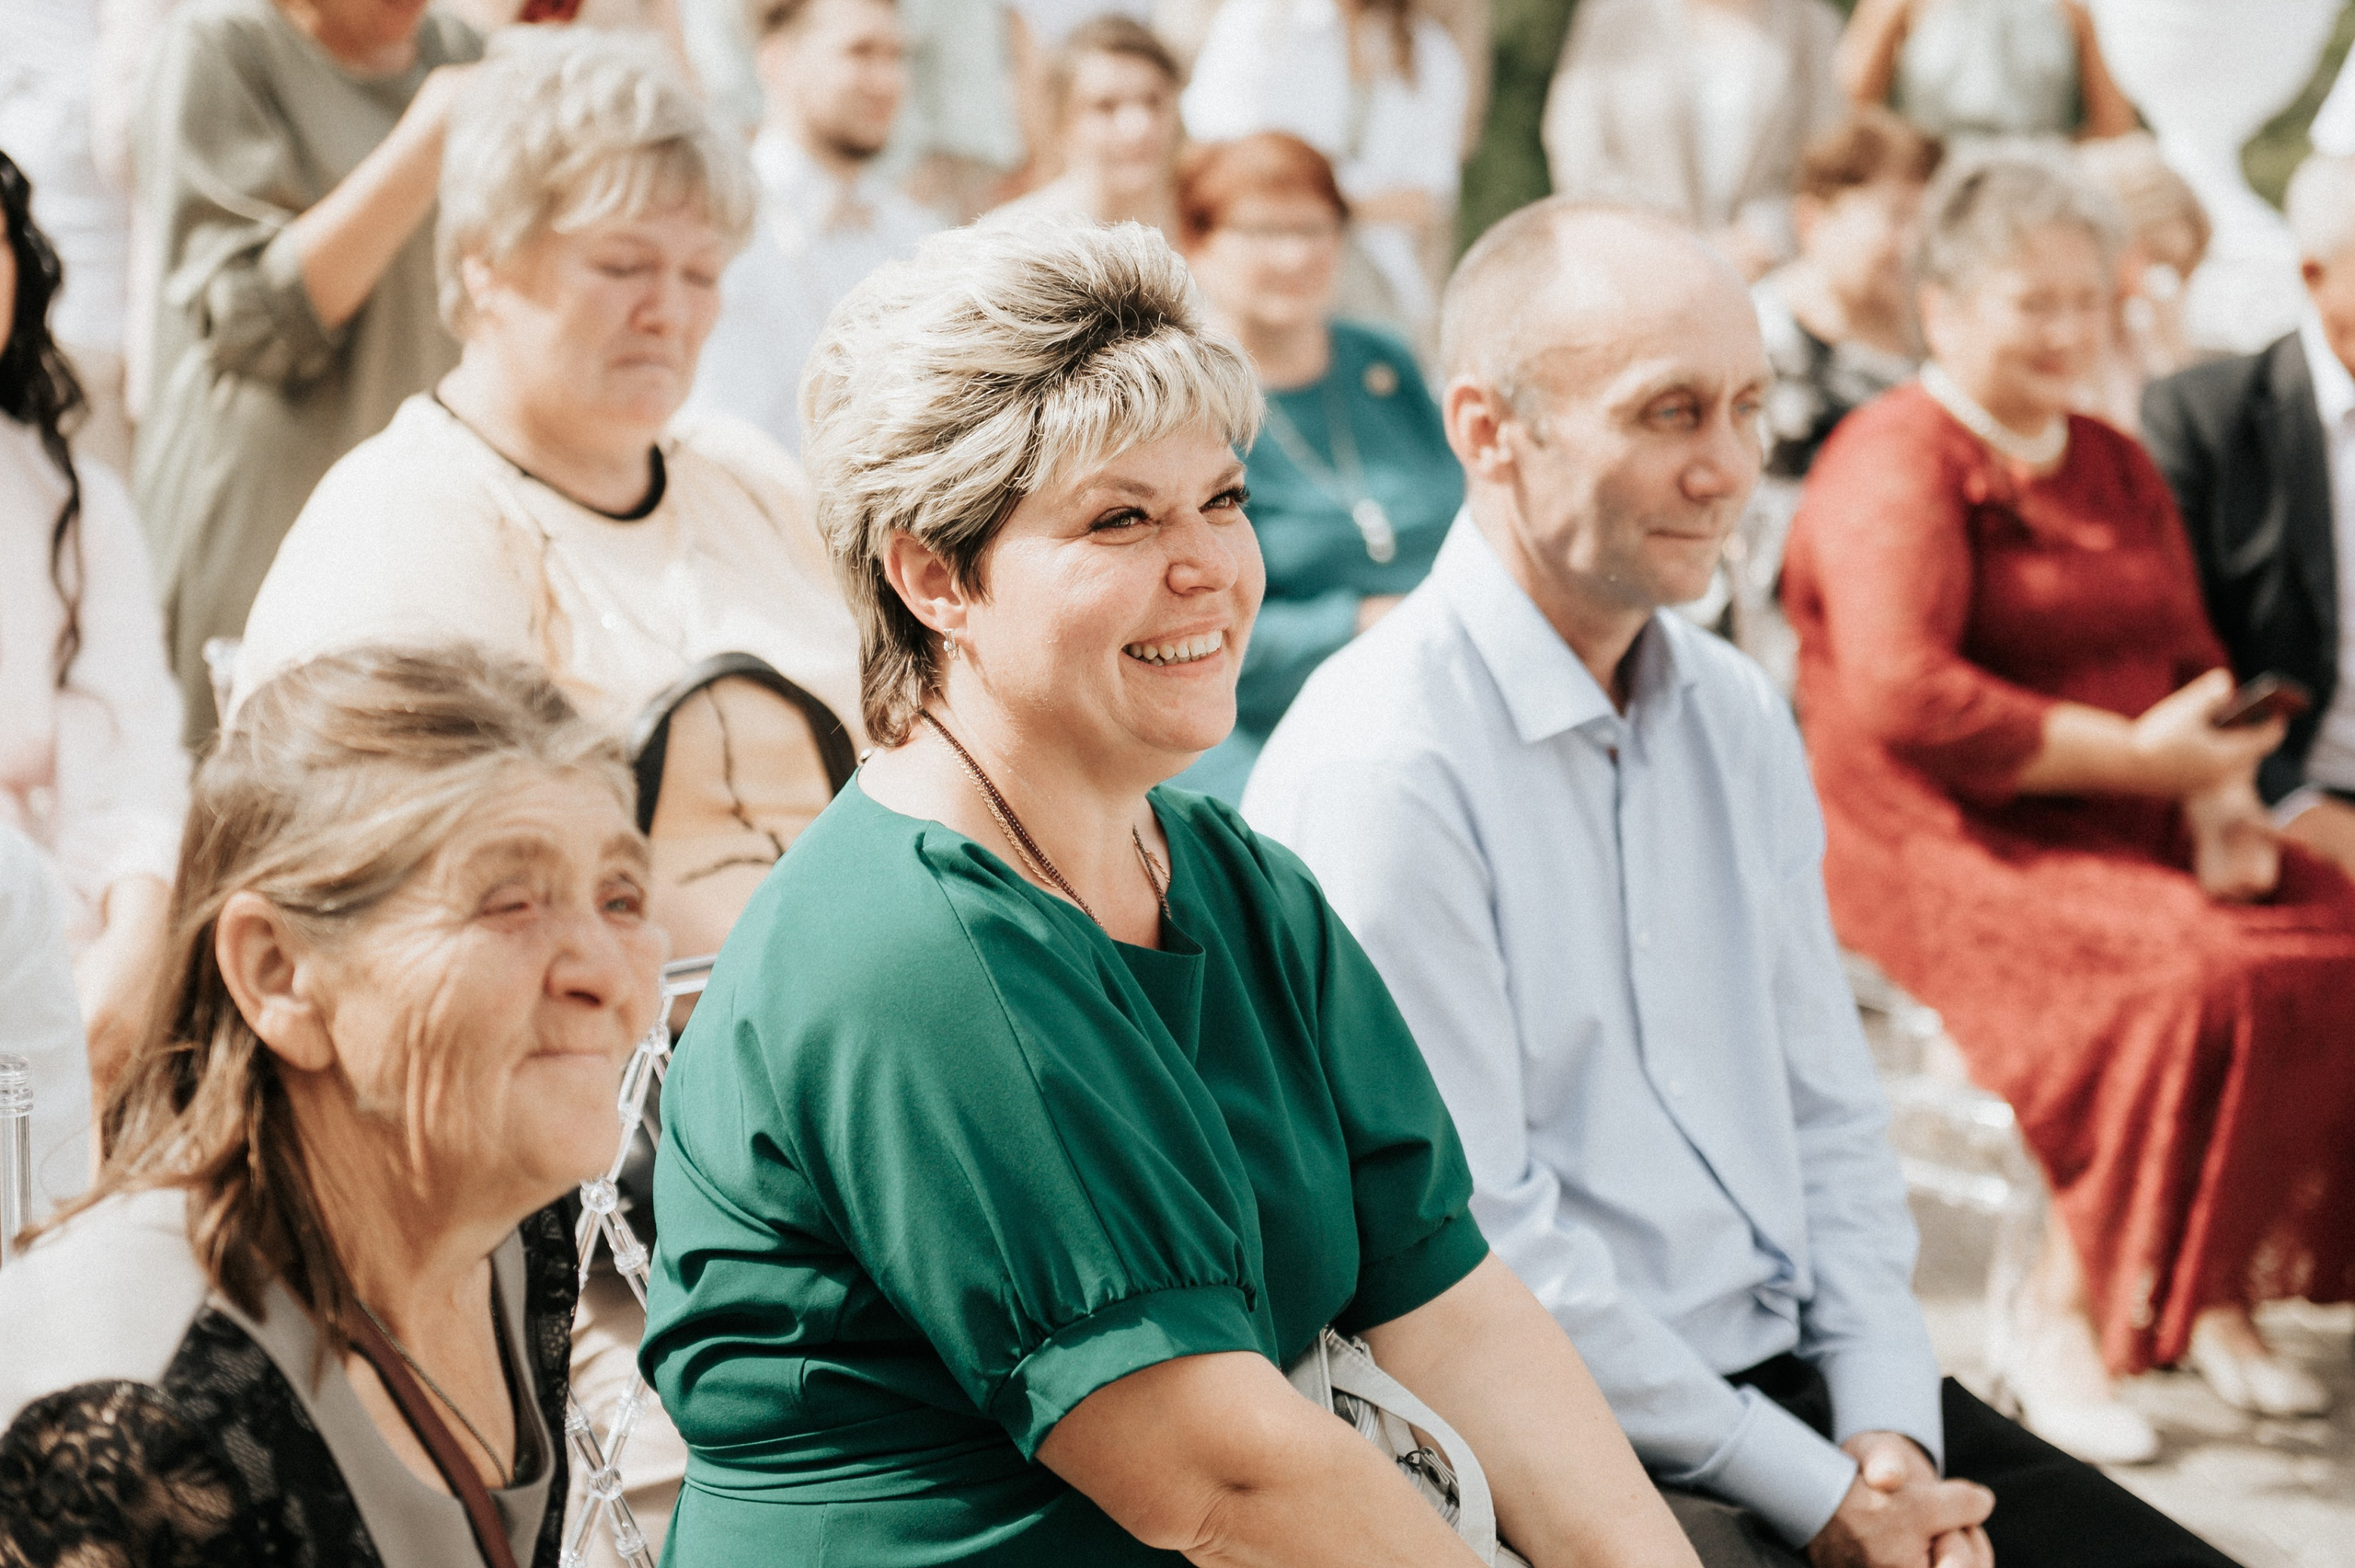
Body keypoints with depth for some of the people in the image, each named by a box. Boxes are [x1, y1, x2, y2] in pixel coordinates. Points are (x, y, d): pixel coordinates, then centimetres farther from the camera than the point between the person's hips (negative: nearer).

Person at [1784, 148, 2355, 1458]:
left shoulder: (2118, 467, 20)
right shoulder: (1896, 464, -7)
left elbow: (2195, 663, 16)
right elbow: (1905, 698, -20)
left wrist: (2221, 797, -6)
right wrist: (2137, 756, -17)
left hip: (2134, 825, 8)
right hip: (1951, 846, -8)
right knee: (2201, 973, -30)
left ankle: (2219, 1294, -5)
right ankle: (2063, 1326, -16)